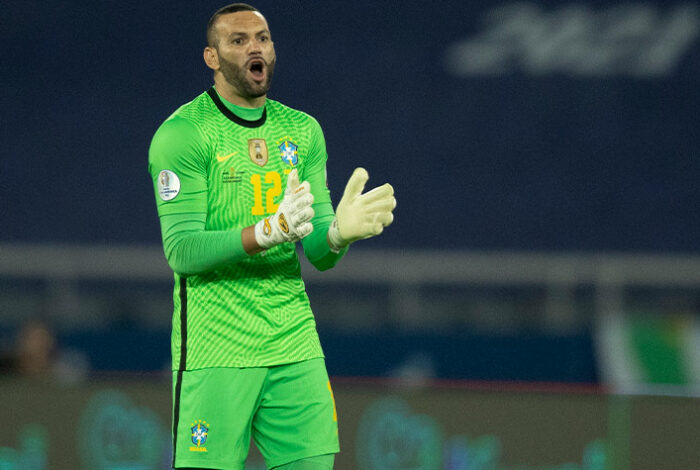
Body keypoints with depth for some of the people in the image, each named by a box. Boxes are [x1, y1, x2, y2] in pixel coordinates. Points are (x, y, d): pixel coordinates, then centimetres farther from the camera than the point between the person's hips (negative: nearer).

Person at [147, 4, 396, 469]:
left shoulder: (303, 132, 13)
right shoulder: (183, 134, -6)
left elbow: (319, 255, 9)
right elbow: (181, 251, -14)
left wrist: (338, 232, -15)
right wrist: (268, 232, -27)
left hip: (294, 343, 5)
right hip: (215, 351, -5)